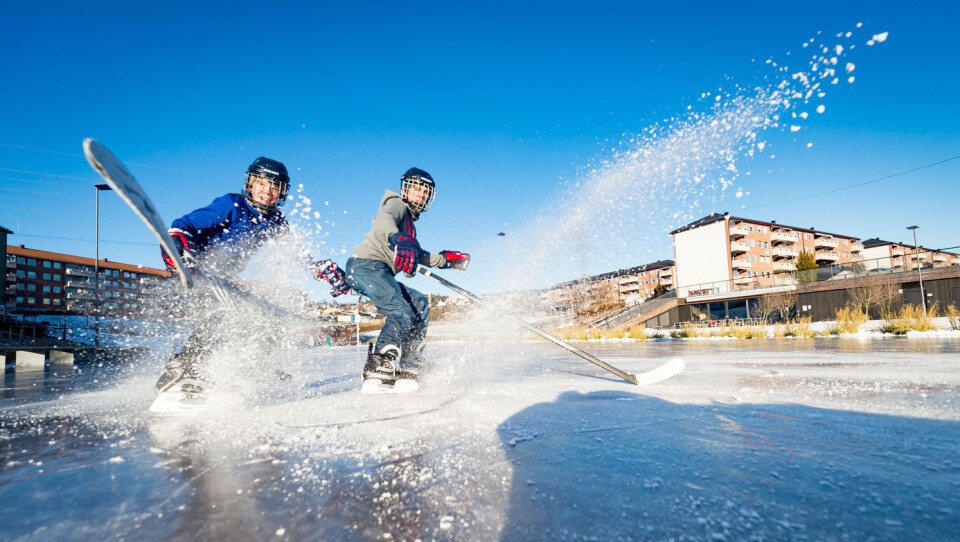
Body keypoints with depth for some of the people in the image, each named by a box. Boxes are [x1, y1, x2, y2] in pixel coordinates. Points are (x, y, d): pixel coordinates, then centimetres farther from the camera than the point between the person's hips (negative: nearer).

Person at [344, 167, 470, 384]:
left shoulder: (409, 223, 29)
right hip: (366, 265, -10)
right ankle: (377, 365, -27)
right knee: (403, 314, -22)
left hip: (379, 273, 10)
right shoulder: (397, 205, 1)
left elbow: (419, 254, 37)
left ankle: (408, 363, 7)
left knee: (420, 303, 11)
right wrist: (399, 239, -43)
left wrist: (445, 259, 32)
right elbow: (382, 220, -23)